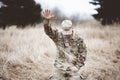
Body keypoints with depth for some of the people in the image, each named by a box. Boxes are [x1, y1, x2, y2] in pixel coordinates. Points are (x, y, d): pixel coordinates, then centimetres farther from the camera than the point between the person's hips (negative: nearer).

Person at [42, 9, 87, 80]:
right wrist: (46, 20, -35)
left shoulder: (78, 40, -2)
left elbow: (83, 54, 2)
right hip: (59, 68, 1)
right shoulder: (58, 37, -1)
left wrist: (77, 66, -7)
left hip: (72, 68, -1)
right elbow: (49, 31, -16)